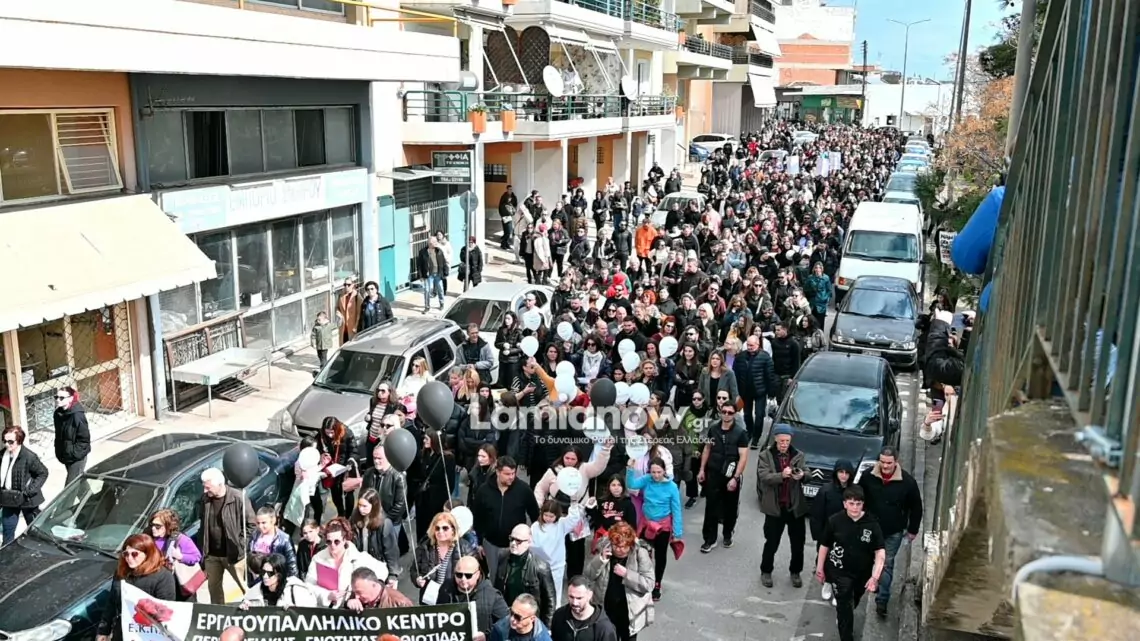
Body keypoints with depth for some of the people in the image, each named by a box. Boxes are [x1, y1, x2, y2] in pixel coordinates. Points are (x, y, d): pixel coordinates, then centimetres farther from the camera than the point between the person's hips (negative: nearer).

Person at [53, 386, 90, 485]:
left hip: (77, 457, -7)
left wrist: (74, 453, -18)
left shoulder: (77, 415, -21)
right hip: (65, 456, 8)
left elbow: (84, 439, -18)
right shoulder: (58, 414, 1)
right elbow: (59, 436, 14)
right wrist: (59, 452, 10)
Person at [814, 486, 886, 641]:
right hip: (840, 572, -3)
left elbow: (880, 552, -18)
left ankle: (841, 618, 58)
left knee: (853, 602, 26)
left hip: (863, 573, 3)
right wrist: (820, 569, 3)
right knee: (845, 605, -5)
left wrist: (875, 577, -28)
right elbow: (824, 545, -4)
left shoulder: (872, 523, -17)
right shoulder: (835, 521, -17)